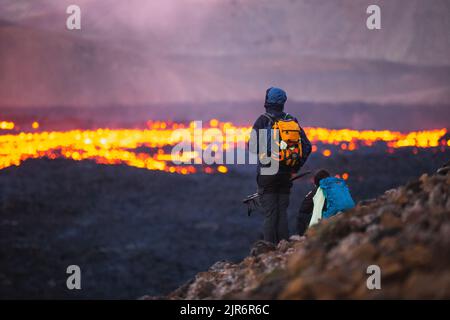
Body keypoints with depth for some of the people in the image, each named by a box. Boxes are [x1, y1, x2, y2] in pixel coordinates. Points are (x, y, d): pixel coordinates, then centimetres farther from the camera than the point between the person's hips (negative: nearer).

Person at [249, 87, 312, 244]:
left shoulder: (263, 120, -7)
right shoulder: (292, 121, 8)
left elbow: (253, 147, -13)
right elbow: (307, 146, 6)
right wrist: (296, 168, 11)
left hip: (268, 173, -4)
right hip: (286, 174, 4)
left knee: (269, 214, -3)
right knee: (282, 212, 10)